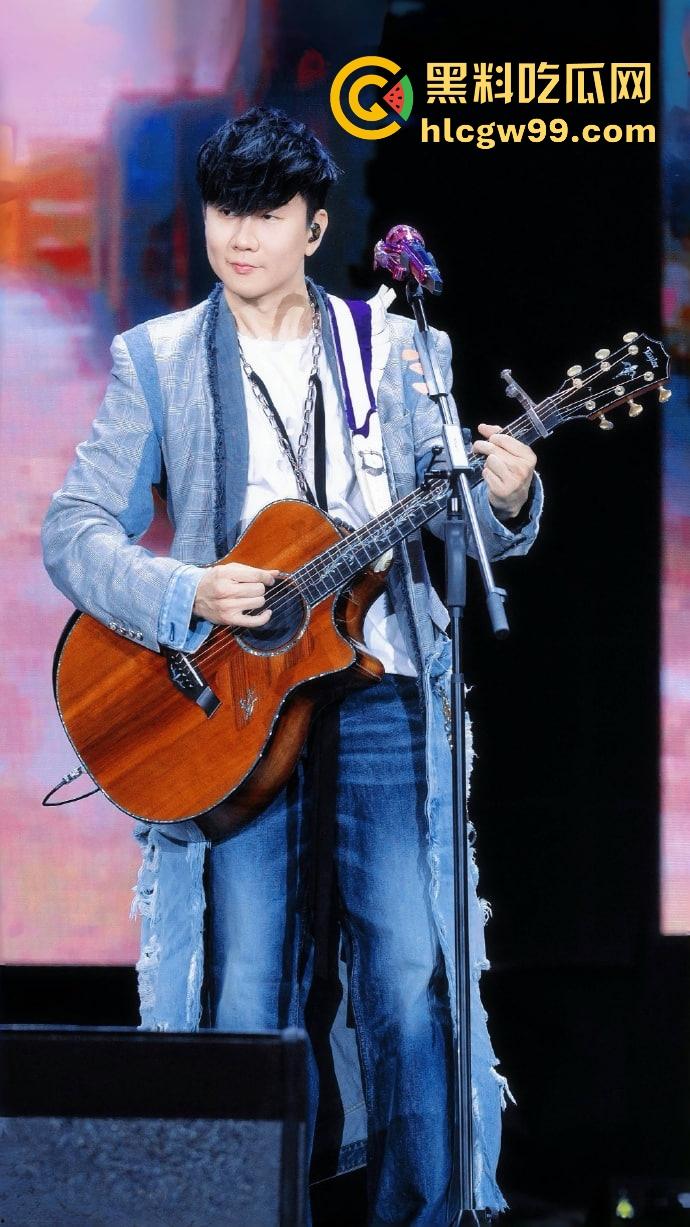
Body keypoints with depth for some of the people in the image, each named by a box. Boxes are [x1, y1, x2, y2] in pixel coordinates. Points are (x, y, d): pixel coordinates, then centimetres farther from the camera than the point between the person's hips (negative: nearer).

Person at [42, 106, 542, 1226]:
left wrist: (502, 500, -13)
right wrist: (184, 596, -14)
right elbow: (75, 531, 3)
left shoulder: (398, 350, 11)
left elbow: (448, 517, 11)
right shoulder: (157, 359, 8)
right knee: (249, 993, -3)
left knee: (413, 977, -7)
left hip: (379, 689, 0)